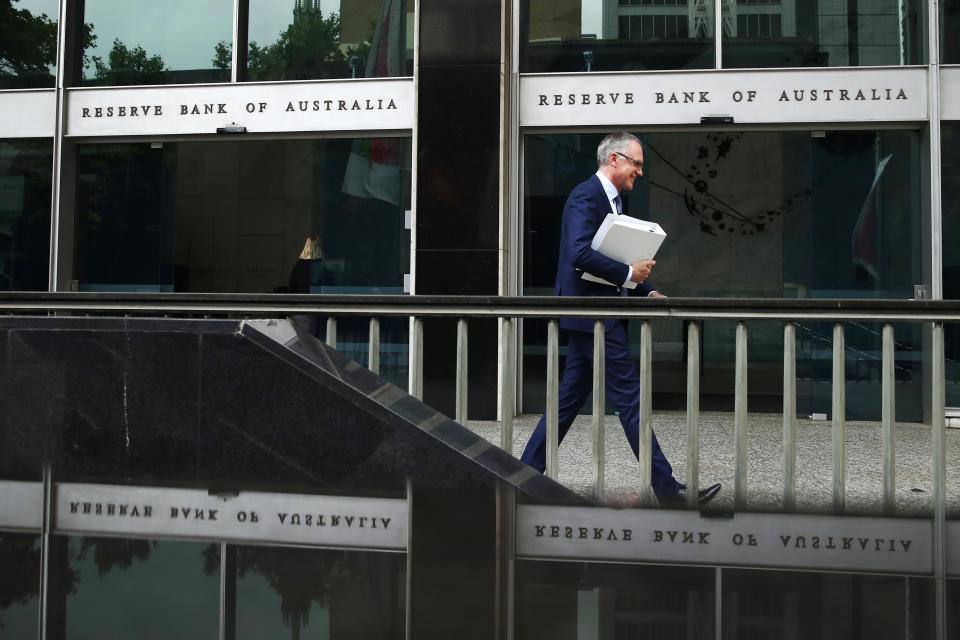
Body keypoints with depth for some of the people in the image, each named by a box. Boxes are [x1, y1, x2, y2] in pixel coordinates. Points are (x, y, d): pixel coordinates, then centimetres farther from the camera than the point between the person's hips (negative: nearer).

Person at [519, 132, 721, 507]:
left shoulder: (610, 199, 20)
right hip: (594, 317, -10)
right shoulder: (586, 196, -12)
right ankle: (666, 488, 0)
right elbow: (580, 254, -26)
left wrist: (647, 292, 12)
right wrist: (627, 273, -19)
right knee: (630, 399, -6)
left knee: (569, 399, 12)